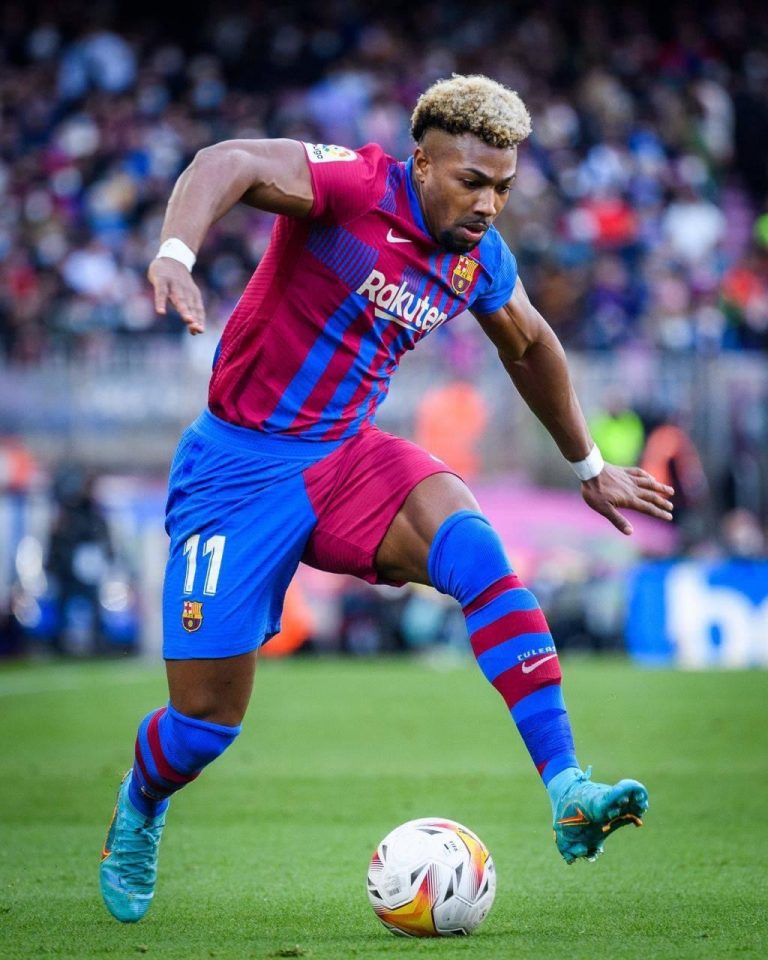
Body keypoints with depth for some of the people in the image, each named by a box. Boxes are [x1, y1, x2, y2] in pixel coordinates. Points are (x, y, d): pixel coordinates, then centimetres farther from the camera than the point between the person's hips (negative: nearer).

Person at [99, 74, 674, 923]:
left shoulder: (481, 260, 1)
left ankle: (567, 794, -30)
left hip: (348, 457, 5)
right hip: (240, 464, -5)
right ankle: (139, 808, 37)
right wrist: (175, 254, -57)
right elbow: (230, 164, -37)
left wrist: (588, 465, 32)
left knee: (474, 545, -27)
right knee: (205, 721, -2)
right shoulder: (355, 187, -19)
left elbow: (529, 345, 22)